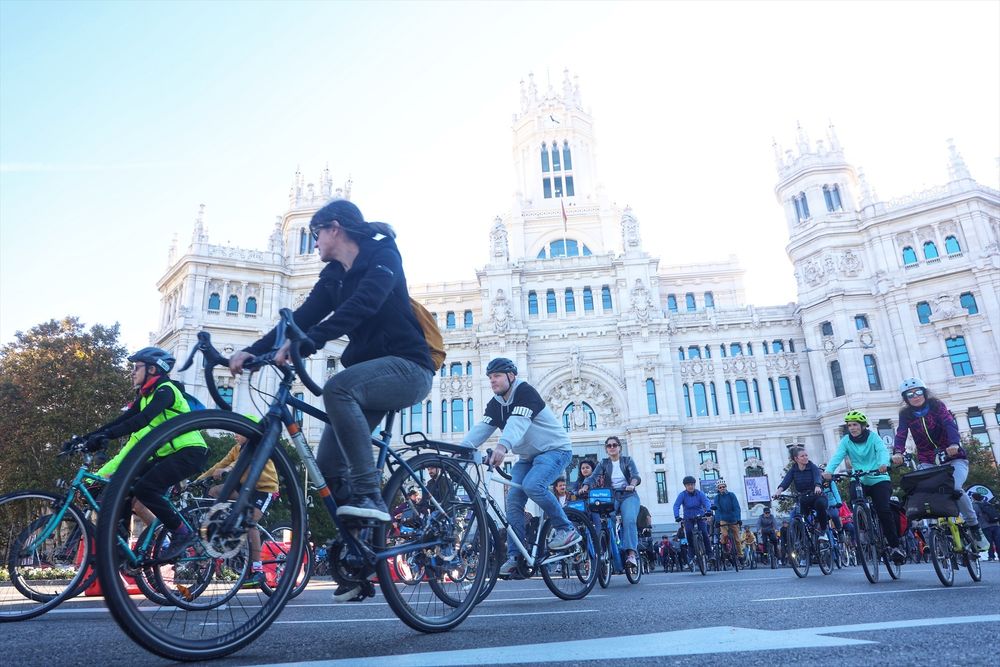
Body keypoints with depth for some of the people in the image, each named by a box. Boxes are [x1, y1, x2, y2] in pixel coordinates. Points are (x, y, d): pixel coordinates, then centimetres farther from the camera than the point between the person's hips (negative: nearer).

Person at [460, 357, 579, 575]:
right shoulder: (495, 404, 4)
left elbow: (518, 422, -36)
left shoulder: (525, 391, -19)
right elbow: (481, 429, -9)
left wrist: (502, 446, -54)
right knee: (513, 499, -7)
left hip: (555, 449, -7)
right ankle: (515, 557, -1)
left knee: (533, 485, -30)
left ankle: (566, 529, -12)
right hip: (527, 457, 7)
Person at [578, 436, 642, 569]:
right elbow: (593, 477, -3)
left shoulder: (627, 460, 10)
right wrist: (585, 487, -26)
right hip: (610, 497, 1)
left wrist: (632, 485, -32)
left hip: (628, 496, -1)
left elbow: (636, 476, -8)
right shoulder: (603, 463, 12)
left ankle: (631, 554, -33)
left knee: (629, 521, -29)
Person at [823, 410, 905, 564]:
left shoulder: (873, 437, -5)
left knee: (883, 510, -18)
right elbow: (837, 456, -15)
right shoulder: (846, 440, -1)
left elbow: (882, 450, -22)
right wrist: (828, 471, -35)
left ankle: (895, 546, -3)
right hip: (859, 481, 2)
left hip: (879, 480, -2)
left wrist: (883, 464, -46)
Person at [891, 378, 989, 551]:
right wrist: (897, 452, -36)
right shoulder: (905, 414, -1)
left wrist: (954, 444, -42)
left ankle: (975, 527, -4)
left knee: (955, 488, -26)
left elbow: (950, 424, -21)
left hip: (953, 457, -2)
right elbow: (901, 434, -15)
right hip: (927, 462, 2)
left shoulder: (937, 405, -5)